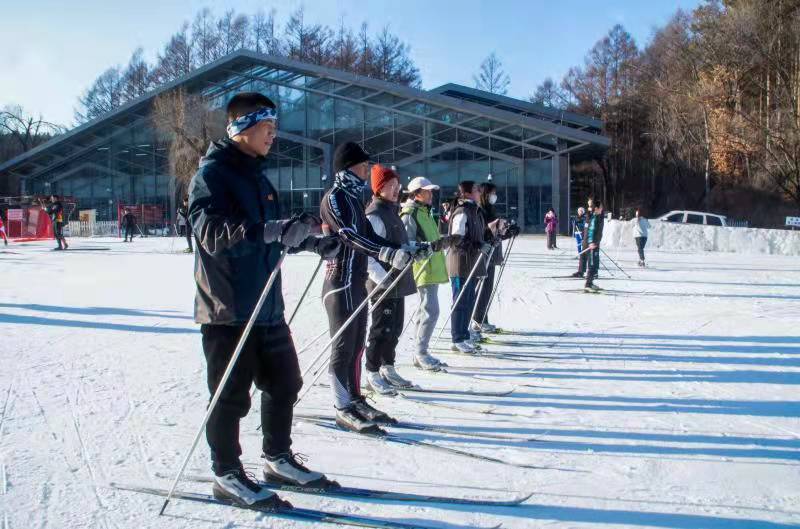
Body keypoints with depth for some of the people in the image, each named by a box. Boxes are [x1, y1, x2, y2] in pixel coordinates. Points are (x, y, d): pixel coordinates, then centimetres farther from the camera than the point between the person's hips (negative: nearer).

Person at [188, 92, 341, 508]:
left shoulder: (257, 174, 15)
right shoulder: (212, 172, -11)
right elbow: (211, 231, -25)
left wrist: (314, 243, 14)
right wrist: (270, 230, -38)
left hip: (266, 306, 8)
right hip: (228, 309, -8)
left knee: (284, 384, 15)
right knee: (231, 395, 3)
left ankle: (278, 458, 31)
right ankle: (226, 474, 19)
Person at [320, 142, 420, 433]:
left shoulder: (353, 198, 16)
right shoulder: (335, 197, -12)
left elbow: (368, 235, 18)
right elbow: (351, 235, -27)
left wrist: (406, 250, 10)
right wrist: (391, 254, -38)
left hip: (357, 283, 9)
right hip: (341, 283, -9)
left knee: (357, 344, 13)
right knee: (344, 346, -3)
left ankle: (355, 400, 22)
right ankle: (343, 410, 4)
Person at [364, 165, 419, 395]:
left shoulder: (393, 211, 15)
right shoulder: (374, 215, -15)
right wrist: (383, 280, -25)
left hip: (399, 283, 9)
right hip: (383, 285, -9)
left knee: (395, 328, 15)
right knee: (382, 330, -3)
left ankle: (388, 369, 27)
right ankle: (373, 374, 9)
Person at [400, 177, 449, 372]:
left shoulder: (425, 212, 19)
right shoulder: (409, 215, -11)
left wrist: (443, 241, 10)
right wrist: (431, 246, -28)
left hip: (432, 269, 10)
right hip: (422, 270, -10)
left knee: (425, 311, 12)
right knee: (431, 311, -14)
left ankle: (420, 354, 19)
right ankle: (420, 353, -4)